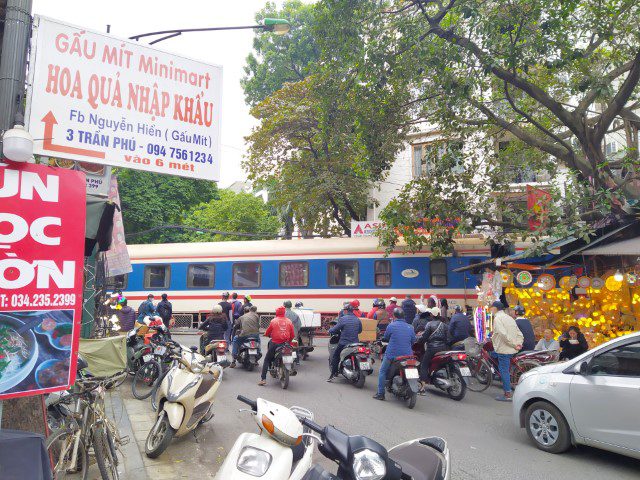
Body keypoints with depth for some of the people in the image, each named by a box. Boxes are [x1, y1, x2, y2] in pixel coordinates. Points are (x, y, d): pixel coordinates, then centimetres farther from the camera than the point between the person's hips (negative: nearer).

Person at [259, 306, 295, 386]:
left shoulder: (273, 321, -4)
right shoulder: (289, 321, 2)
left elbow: (267, 333, 3)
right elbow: (292, 335, 4)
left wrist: (268, 335, 26)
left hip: (275, 343, -3)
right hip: (286, 343, 3)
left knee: (267, 360, 8)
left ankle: (263, 379, -2)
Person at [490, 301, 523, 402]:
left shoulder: (497, 318, -11)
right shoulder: (509, 317, 17)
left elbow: (503, 334, -24)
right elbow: (519, 334, 14)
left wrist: (513, 344, -18)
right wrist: (519, 344, 4)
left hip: (504, 349, -9)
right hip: (512, 349, 9)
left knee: (504, 371, -4)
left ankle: (507, 394, 0)